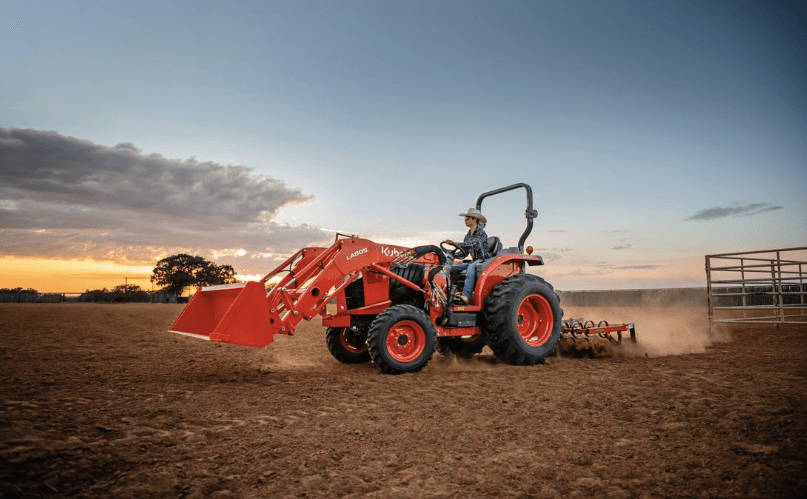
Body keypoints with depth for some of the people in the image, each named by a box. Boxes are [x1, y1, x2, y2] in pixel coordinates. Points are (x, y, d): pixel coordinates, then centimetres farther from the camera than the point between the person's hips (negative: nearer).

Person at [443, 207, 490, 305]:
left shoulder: (481, 233, -8)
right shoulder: (468, 236, 14)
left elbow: (474, 244, -26)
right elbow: (463, 253, 13)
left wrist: (456, 244, -33)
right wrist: (451, 255, -3)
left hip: (485, 261, -8)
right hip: (475, 262, 8)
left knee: (471, 267, -40)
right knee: (450, 268, -9)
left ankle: (466, 296, -53)